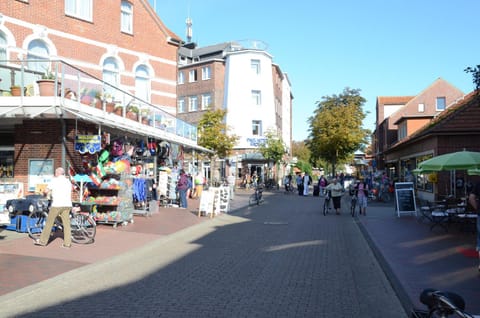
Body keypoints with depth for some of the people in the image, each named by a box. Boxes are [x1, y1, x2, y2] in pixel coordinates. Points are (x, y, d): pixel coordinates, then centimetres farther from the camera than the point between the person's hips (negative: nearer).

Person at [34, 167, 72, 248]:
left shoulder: (55, 180, -2)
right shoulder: (68, 181, 16)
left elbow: (46, 190, -6)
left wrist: (47, 193, 17)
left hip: (57, 205, -5)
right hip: (67, 205, 5)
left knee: (49, 223, 5)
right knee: (66, 224, 3)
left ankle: (43, 241, 12)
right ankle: (67, 243, 2)